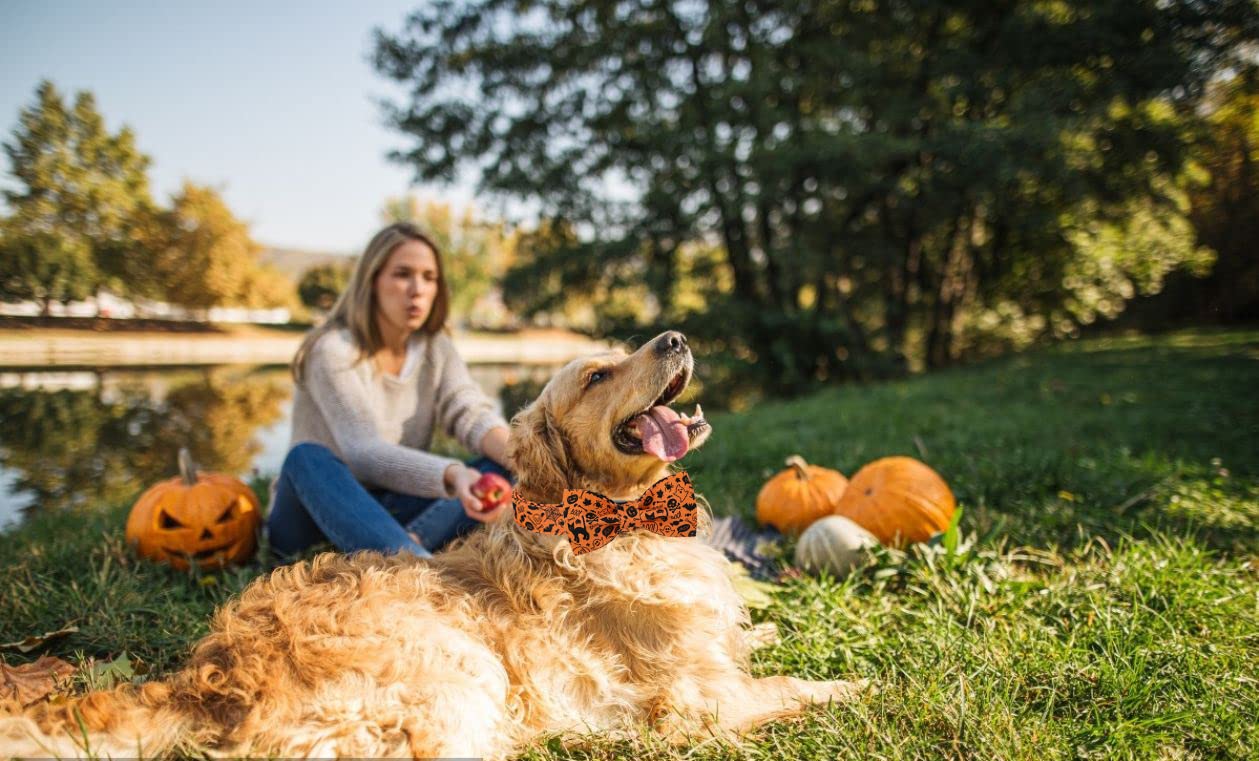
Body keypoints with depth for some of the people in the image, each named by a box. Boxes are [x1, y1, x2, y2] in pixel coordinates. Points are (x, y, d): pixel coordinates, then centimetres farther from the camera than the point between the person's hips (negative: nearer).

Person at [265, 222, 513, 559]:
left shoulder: (435, 346, 3)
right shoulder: (334, 350, -15)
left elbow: (473, 413, -12)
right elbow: (365, 453, -28)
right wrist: (452, 475, -46)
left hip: (392, 513, 5)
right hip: (314, 516, -4)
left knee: (501, 468, -16)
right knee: (308, 457, -36)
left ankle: (409, 544, -40)